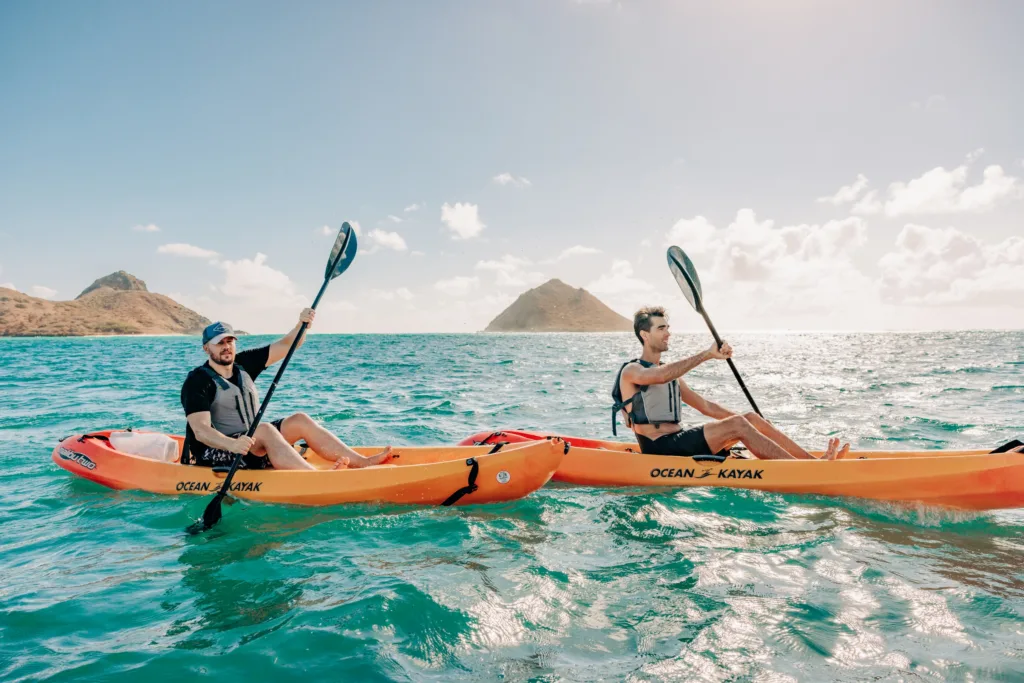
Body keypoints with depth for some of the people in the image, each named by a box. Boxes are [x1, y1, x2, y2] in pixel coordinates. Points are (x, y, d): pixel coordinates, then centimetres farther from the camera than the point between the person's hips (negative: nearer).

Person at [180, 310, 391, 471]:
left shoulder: (242, 364, 6)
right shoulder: (198, 382, -13)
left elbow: (286, 346, 3)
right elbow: (200, 430, -25)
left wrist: (302, 325, -16)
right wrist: (232, 445, -42)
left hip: (249, 443, 8)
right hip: (214, 455, -8)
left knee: (299, 421, -7)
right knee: (265, 429, -31)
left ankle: (362, 462, -15)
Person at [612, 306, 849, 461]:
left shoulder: (669, 374, 21)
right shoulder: (631, 371, -6)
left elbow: (706, 406, 21)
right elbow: (658, 376, -31)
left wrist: (749, 422, 12)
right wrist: (707, 354, -31)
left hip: (678, 442, 9)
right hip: (659, 449, -9)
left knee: (751, 419, -4)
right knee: (737, 425, -21)